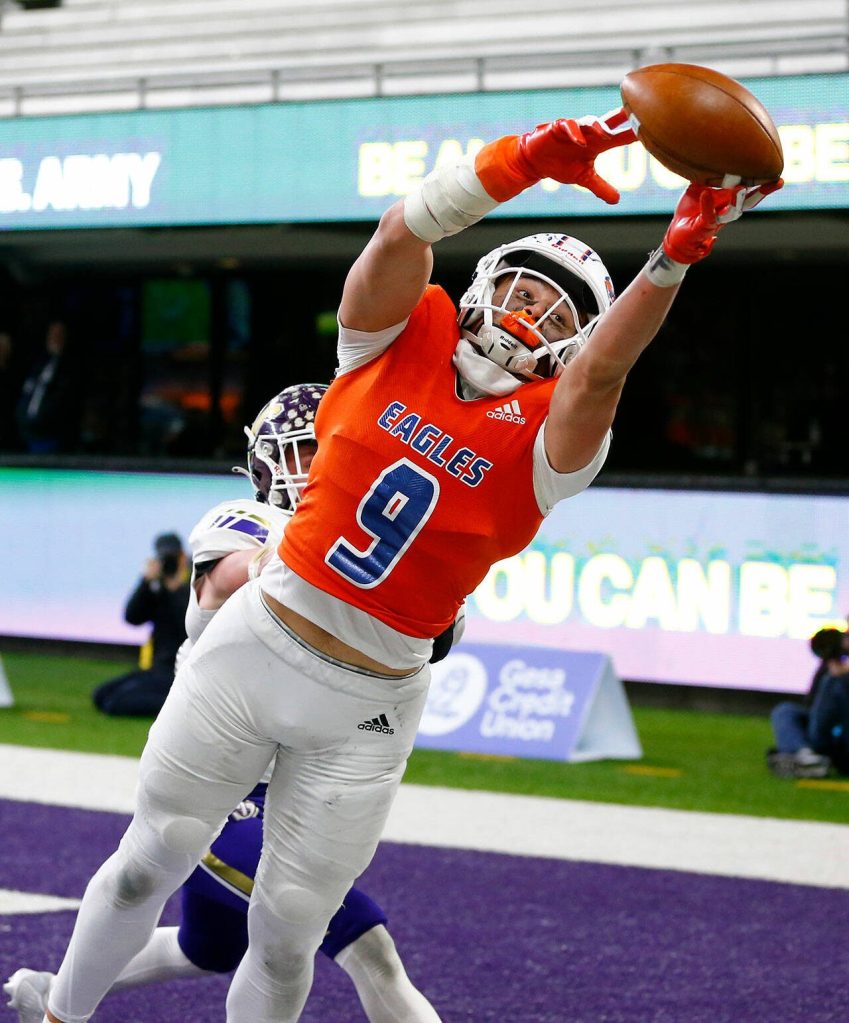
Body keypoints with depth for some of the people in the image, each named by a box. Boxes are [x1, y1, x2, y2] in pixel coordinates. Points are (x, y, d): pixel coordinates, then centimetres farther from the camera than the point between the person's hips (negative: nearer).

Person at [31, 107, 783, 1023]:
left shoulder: (545, 439, -4)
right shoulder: (403, 337, -1)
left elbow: (602, 371, -24)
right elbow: (402, 234, -19)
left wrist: (679, 250, -39)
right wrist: (524, 162, -35)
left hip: (365, 710, 0)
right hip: (254, 647, 0)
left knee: (287, 928, 5)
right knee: (152, 858, 8)